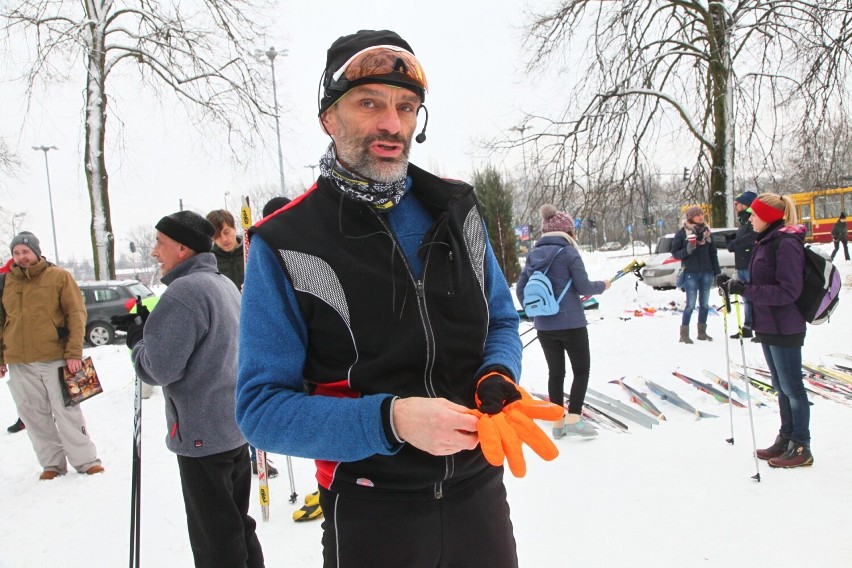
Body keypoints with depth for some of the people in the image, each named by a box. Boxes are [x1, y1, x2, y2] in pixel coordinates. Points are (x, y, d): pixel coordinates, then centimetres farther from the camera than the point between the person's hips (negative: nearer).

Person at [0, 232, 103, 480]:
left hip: (55, 359, -3)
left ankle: (85, 460, 9)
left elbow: (76, 314, -5)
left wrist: (74, 352, -12)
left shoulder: (59, 276, -1)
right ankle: (52, 463, 19)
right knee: (35, 416, 7)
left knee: (67, 412, 0)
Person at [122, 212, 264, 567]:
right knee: (238, 526, 21)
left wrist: (136, 339, -2)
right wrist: (148, 325, 11)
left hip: (202, 435, -9)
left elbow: (159, 367, -21)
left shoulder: (185, 291, -20)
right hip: (236, 425, 9)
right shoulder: (225, 284, 11)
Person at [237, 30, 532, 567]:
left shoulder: (456, 208, 0)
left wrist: (496, 381, -14)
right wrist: (391, 419, -26)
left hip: (481, 488, 4)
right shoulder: (285, 245, -12)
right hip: (371, 513, -4)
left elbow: (502, 322, 9)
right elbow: (262, 406, -13)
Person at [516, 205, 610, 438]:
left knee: (555, 372, 13)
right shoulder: (569, 252, -11)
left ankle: (558, 422, 17)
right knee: (581, 370, 8)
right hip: (571, 324, -5)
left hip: (543, 326, 5)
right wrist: (602, 286, 8)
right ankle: (573, 418, -2)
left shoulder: (534, 254, 5)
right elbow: (582, 287, -12)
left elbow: (520, 289, 7)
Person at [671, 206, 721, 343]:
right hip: (690, 274, -4)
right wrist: (687, 250, -21)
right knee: (691, 304, -5)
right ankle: (684, 334, 3)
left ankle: (702, 332, 21)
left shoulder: (706, 232, 9)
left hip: (707, 273, 5)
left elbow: (713, 253, 12)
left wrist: (717, 272, 9)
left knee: (705, 304, 9)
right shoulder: (682, 233, -3)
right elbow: (675, 253, -2)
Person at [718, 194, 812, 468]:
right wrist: (735, 285, 2)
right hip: (768, 327, 9)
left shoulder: (786, 243, -19)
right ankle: (786, 440, 28)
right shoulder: (765, 241, 10)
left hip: (785, 329, -9)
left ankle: (801, 448, 12)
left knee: (792, 387, 1)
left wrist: (745, 289, -27)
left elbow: (788, 291, -24)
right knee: (781, 386, 17)